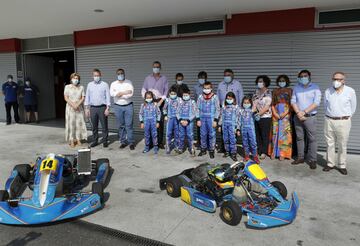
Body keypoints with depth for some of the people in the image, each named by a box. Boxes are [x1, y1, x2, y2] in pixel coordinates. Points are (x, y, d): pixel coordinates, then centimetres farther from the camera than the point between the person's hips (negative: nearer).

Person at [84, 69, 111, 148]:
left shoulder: (105, 84, 1)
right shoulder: (90, 85, 10)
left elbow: (108, 97, -2)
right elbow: (87, 97, 13)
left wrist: (107, 108, -9)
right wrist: (87, 108, 7)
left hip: (102, 107, -3)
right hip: (93, 108, 3)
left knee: (104, 126, 1)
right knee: (94, 126, 8)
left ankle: (105, 141, 10)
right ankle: (95, 141, 18)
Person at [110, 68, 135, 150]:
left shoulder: (129, 82, 3)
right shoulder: (113, 84, 7)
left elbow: (130, 94, -11)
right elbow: (112, 93, -12)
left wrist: (119, 94, -11)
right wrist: (125, 92, -16)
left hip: (128, 106, -2)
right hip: (118, 107, 2)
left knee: (129, 125, -4)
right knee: (120, 125, 5)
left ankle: (131, 142, 3)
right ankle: (123, 141, 16)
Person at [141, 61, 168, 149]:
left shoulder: (164, 78, 10)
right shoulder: (148, 78, 14)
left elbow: (166, 91, 3)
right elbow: (143, 90, 12)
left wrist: (161, 101, -7)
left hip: (160, 102, -1)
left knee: (160, 122, -4)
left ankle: (160, 142, 2)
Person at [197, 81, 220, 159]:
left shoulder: (215, 97, -3)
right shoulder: (200, 97, 5)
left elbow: (218, 109, -2)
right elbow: (198, 109, 9)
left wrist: (215, 120, -7)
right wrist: (198, 119, 3)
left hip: (211, 119, -2)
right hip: (202, 118, 3)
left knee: (212, 135, 1)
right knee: (203, 134, 9)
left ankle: (212, 150, 12)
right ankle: (203, 149, 23)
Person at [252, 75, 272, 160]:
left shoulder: (268, 93, -5)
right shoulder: (256, 92, 13)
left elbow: (267, 106, -12)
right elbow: (254, 103, 9)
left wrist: (259, 113, -19)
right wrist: (252, 111, -9)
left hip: (265, 117, -5)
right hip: (256, 117, 5)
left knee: (265, 135, 1)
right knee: (257, 135, 8)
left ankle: (263, 152, 7)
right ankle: (258, 151, 17)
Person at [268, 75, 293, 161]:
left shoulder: (289, 90, 6)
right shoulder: (275, 91, 12)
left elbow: (291, 103, -2)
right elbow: (272, 104, 7)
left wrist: (285, 113, -13)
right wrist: (274, 113, -8)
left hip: (286, 114, -2)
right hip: (276, 114, 2)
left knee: (284, 132, -4)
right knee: (275, 132, 2)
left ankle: (283, 153, 1)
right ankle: (274, 152, 9)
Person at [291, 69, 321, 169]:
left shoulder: (315, 87, -1)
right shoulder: (296, 88, 9)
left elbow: (316, 103, -10)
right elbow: (293, 101, 5)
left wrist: (304, 112, -14)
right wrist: (298, 113, -10)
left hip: (310, 117, -3)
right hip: (298, 117, 4)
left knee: (312, 139, -2)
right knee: (299, 138, 9)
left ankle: (312, 160, 4)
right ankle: (300, 157, 19)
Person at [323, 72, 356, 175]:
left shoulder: (350, 91, -4)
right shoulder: (328, 91, 3)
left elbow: (353, 107, 6)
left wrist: (347, 117, 10)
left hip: (343, 121, -2)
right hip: (329, 121, 2)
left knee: (342, 145, 4)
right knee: (329, 144, 9)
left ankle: (342, 166, 15)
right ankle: (330, 163, 21)